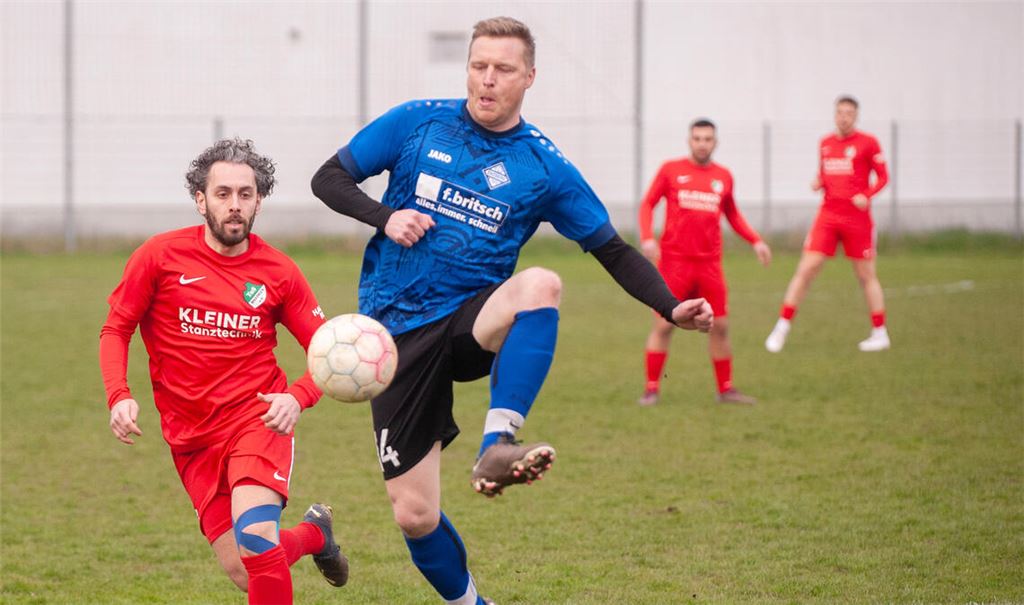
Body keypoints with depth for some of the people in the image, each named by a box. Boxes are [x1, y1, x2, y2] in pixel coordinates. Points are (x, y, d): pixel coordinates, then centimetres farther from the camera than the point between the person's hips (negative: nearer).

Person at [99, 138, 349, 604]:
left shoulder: (278, 272, -1)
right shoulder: (161, 255, -2)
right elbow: (115, 330, 5)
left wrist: (297, 397, -16)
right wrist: (119, 396, -11)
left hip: (258, 421, -1)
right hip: (191, 438, 1)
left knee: (254, 539, -27)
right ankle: (313, 534, 31)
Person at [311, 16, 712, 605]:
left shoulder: (545, 166, 0)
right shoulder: (417, 123, 0)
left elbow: (613, 250, 4)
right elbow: (329, 178, 5)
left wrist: (673, 308, -12)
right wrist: (385, 217, -14)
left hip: (472, 320, 0)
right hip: (399, 330, 0)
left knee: (541, 284, -36)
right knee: (415, 514, -3)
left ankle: (497, 445, -40)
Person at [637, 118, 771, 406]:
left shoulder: (724, 177, 10)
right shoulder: (671, 170, 1)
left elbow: (732, 214, 22)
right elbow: (647, 204, 3)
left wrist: (756, 241, 12)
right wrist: (647, 238, -12)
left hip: (710, 263, 3)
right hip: (675, 261, -3)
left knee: (719, 326, 4)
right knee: (663, 325, -5)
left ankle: (725, 389, 16)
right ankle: (651, 389, 2)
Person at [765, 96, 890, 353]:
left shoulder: (867, 143, -3)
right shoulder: (826, 143, 11)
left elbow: (882, 176, -1)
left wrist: (866, 195, -17)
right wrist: (818, 182, 0)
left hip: (857, 217, -3)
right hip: (828, 214, 3)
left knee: (866, 275, 5)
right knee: (806, 269, -6)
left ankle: (880, 333, 16)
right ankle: (782, 327, -2)